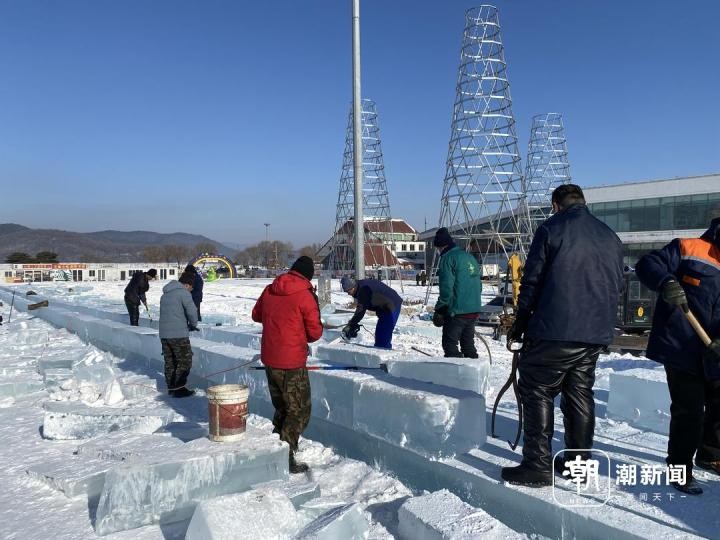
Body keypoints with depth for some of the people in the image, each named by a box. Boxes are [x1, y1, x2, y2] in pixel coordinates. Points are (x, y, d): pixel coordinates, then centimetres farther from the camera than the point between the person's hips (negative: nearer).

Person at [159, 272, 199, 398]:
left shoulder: (165, 294, 18)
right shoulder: (184, 293, -9)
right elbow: (192, 312, -17)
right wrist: (193, 325, 3)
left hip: (163, 334, 8)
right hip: (179, 335, -8)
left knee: (169, 362, 14)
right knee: (185, 361, 0)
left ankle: (171, 388, 19)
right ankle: (179, 388, -1)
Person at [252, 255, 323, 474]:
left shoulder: (269, 290, 3)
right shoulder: (306, 296, -14)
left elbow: (256, 315, 18)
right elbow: (315, 333, -10)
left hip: (269, 359, 7)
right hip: (292, 363, -7)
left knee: (282, 407, 22)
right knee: (299, 411, 6)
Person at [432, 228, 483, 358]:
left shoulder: (448, 258, -10)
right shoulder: (470, 257, 16)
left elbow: (446, 287, -16)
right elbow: (479, 284, 19)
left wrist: (439, 309, -8)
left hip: (457, 310, -8)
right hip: (474, 309, 8)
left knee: (450, 344, 0)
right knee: (468, 344, 17)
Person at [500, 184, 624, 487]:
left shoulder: (551, 229, -4)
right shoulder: (611, 237, 14)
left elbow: (531, 281, -5)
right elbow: (617, 287, 16)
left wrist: (519, 324, 3)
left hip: (554, 330, -6)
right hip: (596, 333, 7)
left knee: (538, 393, 1)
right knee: (580, 394, 15)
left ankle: (538, 465, 1)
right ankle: (578, 461, 22)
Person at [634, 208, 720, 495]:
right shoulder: (687, 248, -2)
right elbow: (646, 265, -10)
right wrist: (667, 282, -29)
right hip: (680, 348, -7)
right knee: (689, 410, -2)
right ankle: (679, 469, 13)